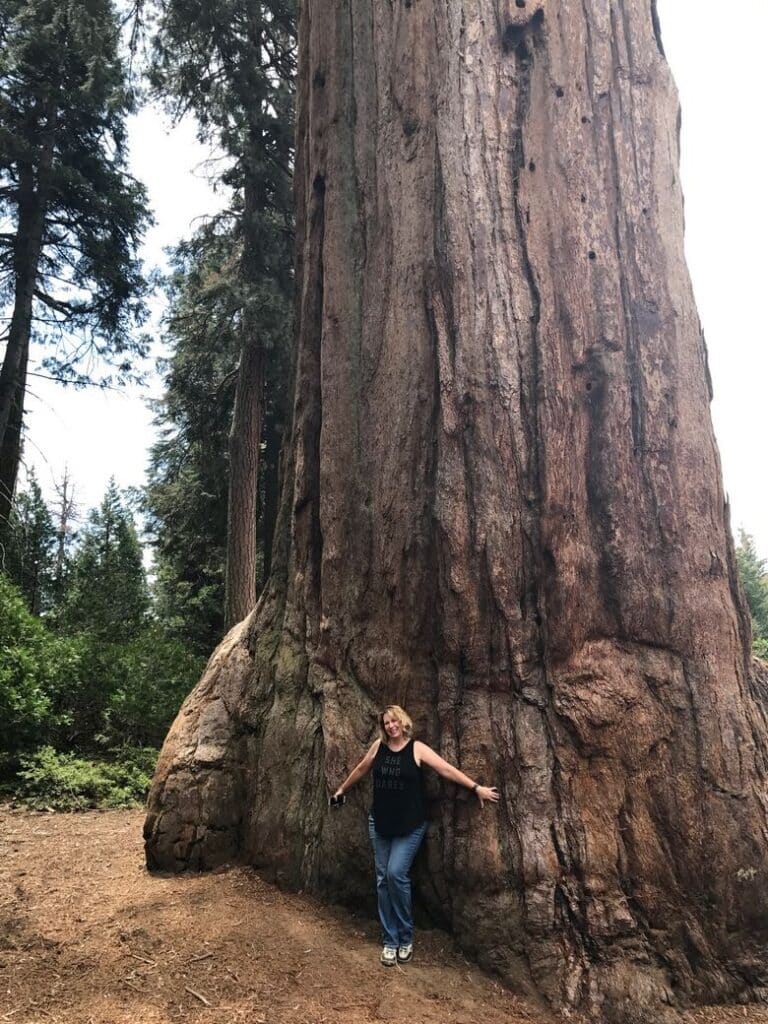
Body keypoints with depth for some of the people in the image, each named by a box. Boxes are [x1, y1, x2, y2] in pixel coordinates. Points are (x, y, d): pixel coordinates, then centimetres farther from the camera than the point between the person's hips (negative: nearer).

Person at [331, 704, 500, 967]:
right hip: (380, 823, 4)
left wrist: (476, 788, -19)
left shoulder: (416, 748, -10)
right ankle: (390, 941, 16)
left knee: (396, 873, -14)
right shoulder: (379, 746, 0)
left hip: (410, 825, -4)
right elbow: (360, 770, 16)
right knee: (383, 879, 4)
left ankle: (406, 939, 5)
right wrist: (342, 790, 28)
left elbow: (446, 769, -14)